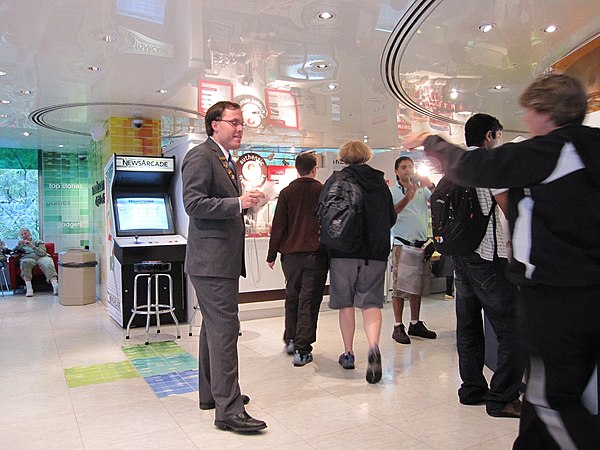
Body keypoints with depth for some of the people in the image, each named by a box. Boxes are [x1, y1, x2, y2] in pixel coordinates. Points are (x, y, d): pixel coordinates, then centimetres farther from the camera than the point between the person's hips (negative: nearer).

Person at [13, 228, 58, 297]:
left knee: (48, 263, -36)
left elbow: (43, 253, 7)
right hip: (28, 258, 1)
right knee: (24, 262, -38)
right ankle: (29, 288, -50)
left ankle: (55, 286, -59)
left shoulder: (38, 242, 23)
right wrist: (19, 245, -1)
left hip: (41, 257, -1)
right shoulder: (21, 244, 32)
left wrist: (32, 246, -5)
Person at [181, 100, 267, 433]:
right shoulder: (201, 156, -10)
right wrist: (238, 202, -24)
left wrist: (245, 203, 11)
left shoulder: (227, 161, 20)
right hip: (211, 260, -11)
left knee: (214, 327, 17)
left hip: (223, 259, 11)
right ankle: (228, 409, -4)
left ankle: (212, 393, 30)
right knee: (224, 328, -10)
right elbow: (194, 203, -20)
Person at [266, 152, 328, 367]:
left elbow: (278, 225, 2)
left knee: (292, 297, 18)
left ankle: (290, 340, 28)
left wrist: (272, 254, 8)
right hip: (316, 253, -2)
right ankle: (302, 350, -2)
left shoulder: (287, 192, 3)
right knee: (309, 300, 0)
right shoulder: (323, 191, 0)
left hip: (291, 253, 2)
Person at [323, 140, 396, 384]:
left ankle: (348, 353, 18)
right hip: (376, 253, 2)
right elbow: (391, 218, 14)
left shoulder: (336, 180, -2)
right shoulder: (380, 182, 8)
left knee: (346, 304, 10)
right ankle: (373, 346, -18)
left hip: (343, 252, -2)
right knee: (371, 302, 5)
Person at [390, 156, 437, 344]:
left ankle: (415, 323, 23)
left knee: (418, 285, 12)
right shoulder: (393, 191, 1)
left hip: (421, 243, 5)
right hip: (402, 244, -5)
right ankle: (398, 327, 4)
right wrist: (407, 198, -20)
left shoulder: (422, 189, 13)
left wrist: (431, 186, -11)